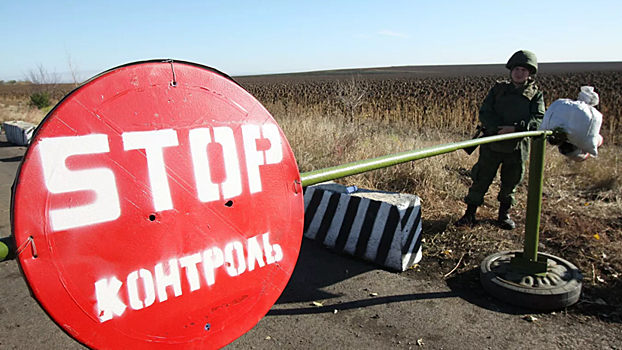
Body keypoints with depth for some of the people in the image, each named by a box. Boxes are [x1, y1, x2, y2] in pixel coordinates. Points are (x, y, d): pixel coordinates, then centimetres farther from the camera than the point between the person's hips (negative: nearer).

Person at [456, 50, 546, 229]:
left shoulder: (535, 95, 4)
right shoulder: (498, 89, 6)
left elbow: (539, 120, -9)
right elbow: (484, 112, -2)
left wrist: (515, 128, -24)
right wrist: (498, 129, -17)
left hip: (517, 147, 0)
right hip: (492, 145, 0)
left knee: (511, 183, 12)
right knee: (480, 179, 2)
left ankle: (504, 214, 31)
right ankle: (470, 214, 11)